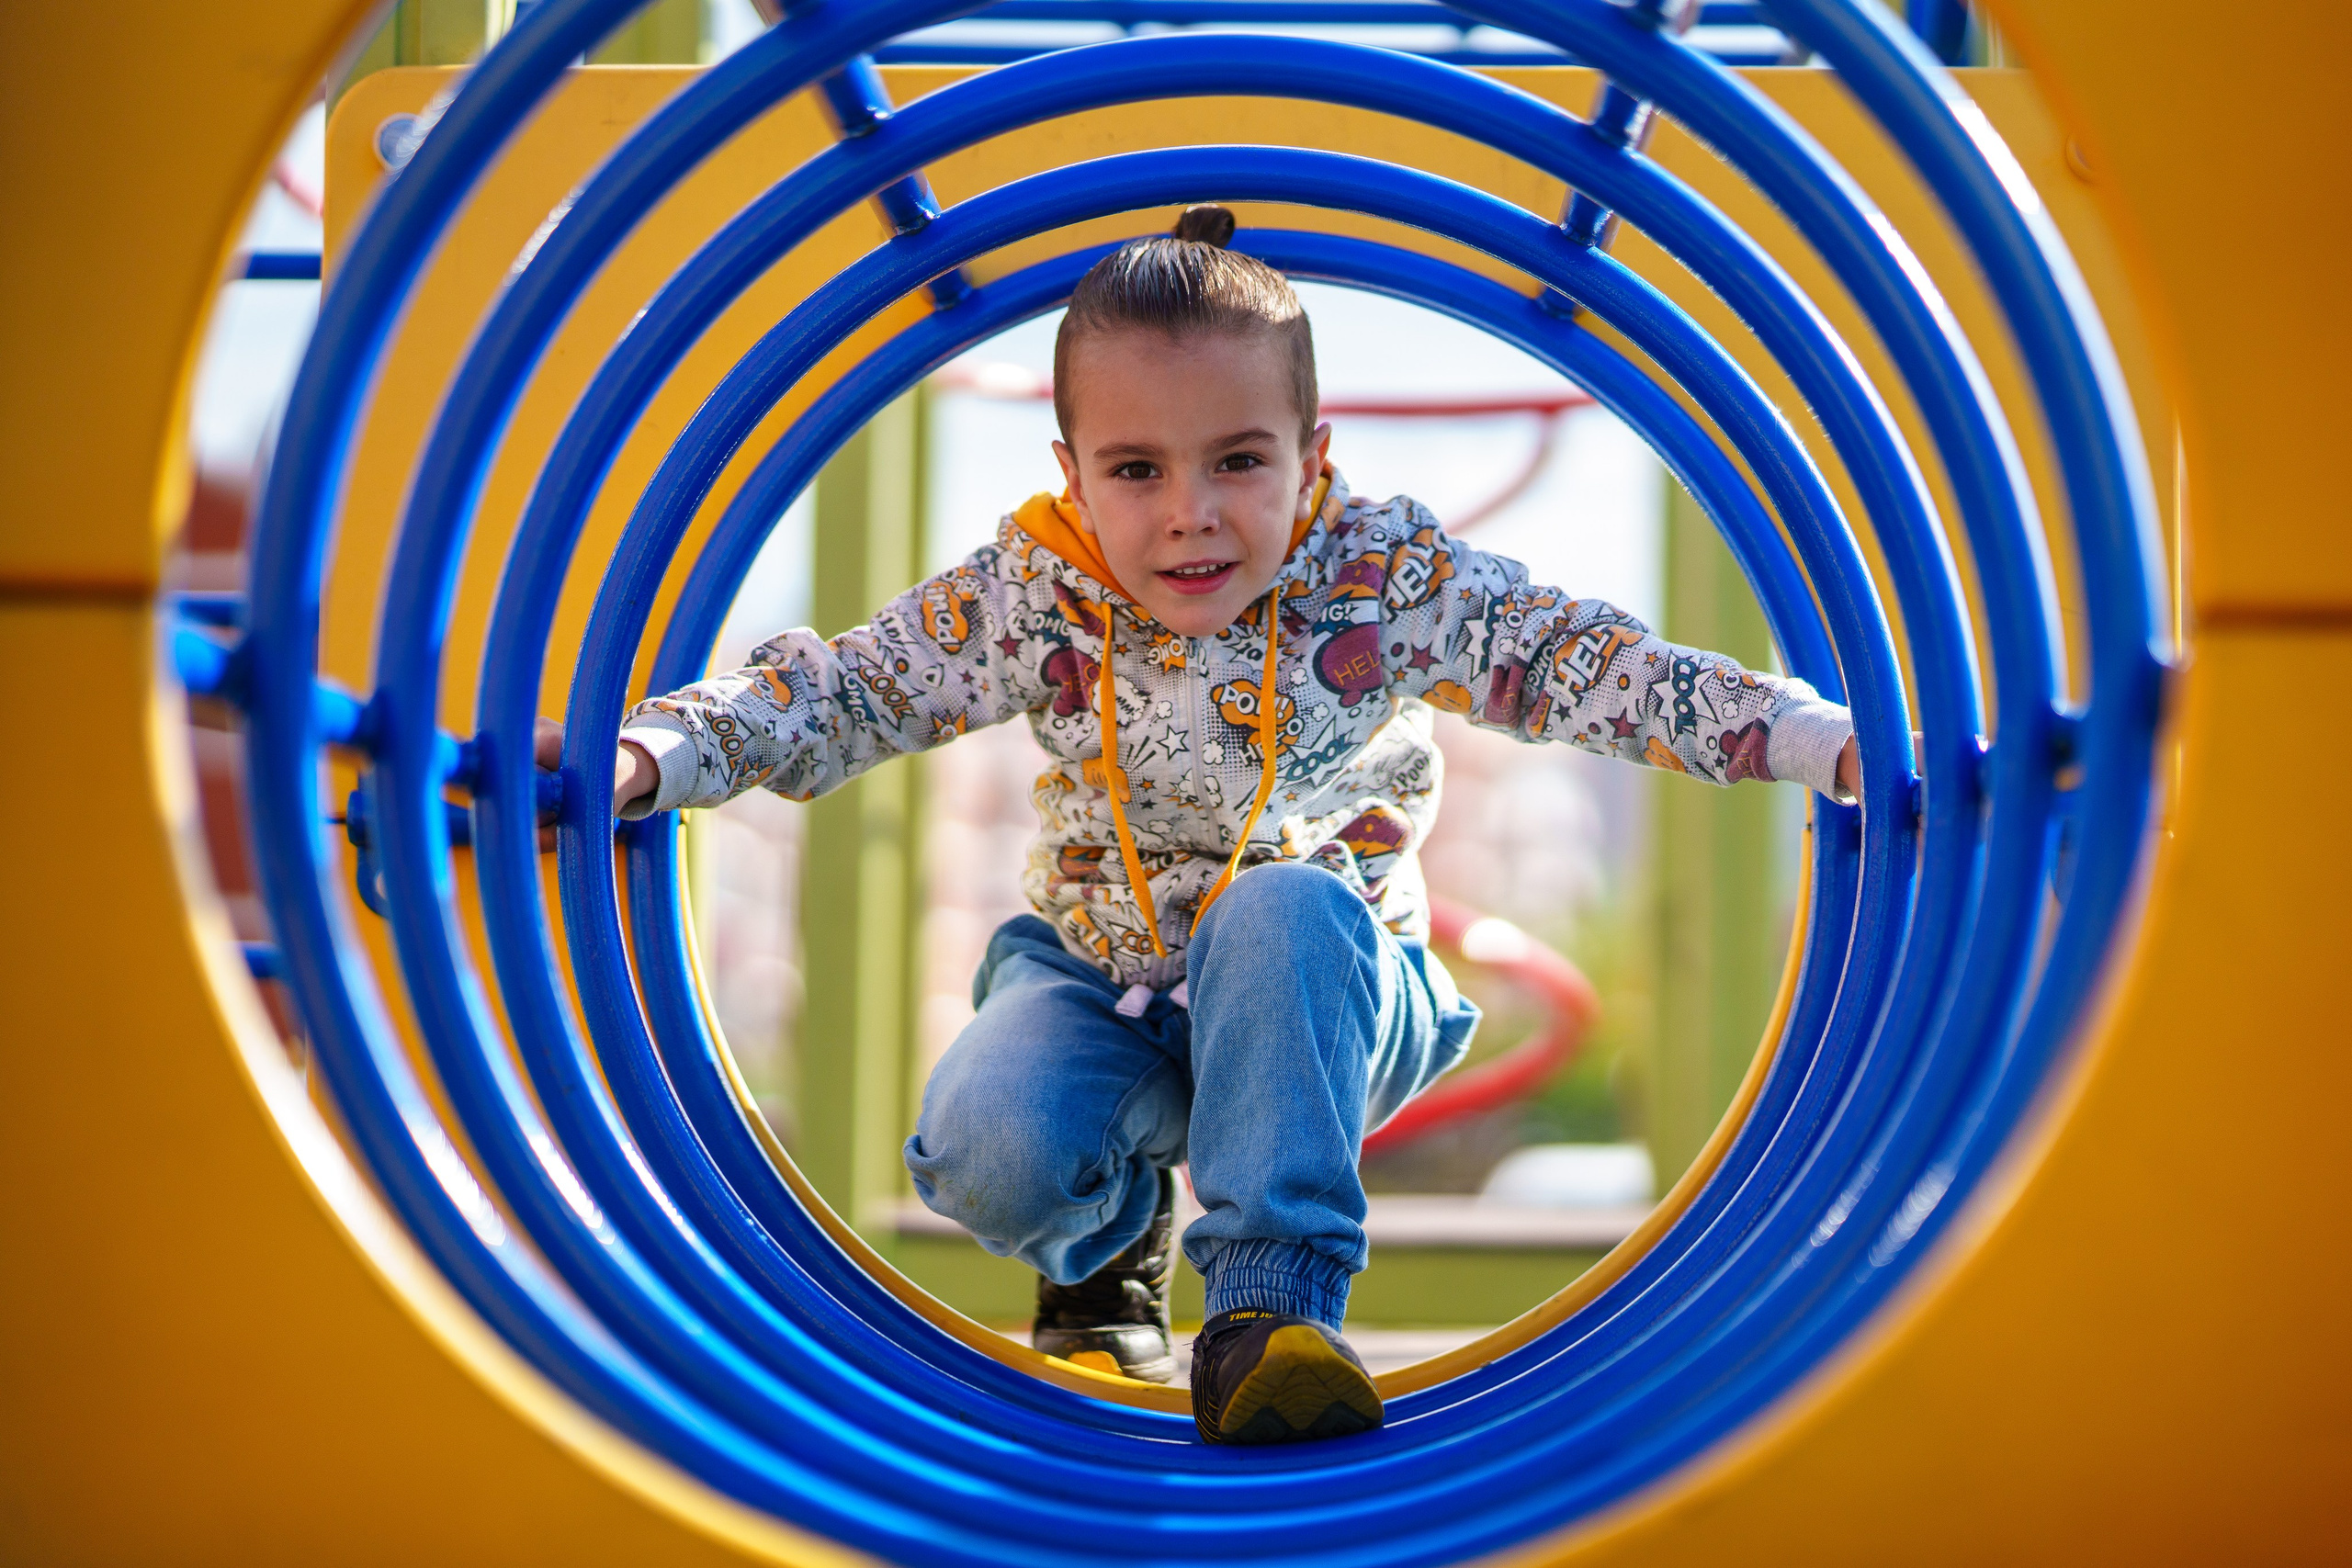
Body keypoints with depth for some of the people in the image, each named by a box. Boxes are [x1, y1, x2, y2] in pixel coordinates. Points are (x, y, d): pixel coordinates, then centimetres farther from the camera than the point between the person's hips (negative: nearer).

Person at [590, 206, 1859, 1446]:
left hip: (1319, 1002, -1)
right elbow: (841, 692, -6)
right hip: (1102, 985, 2)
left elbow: (1577, 665, -12)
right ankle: (1109, 1242, 10)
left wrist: (1826, 739, -20)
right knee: (985, 1146, -29)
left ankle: (1270, 1296, -32)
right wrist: (639, 756, -21)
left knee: (1284, 910, -37)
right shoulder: (1030, 600, -11)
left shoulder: (1387, 579, -13)